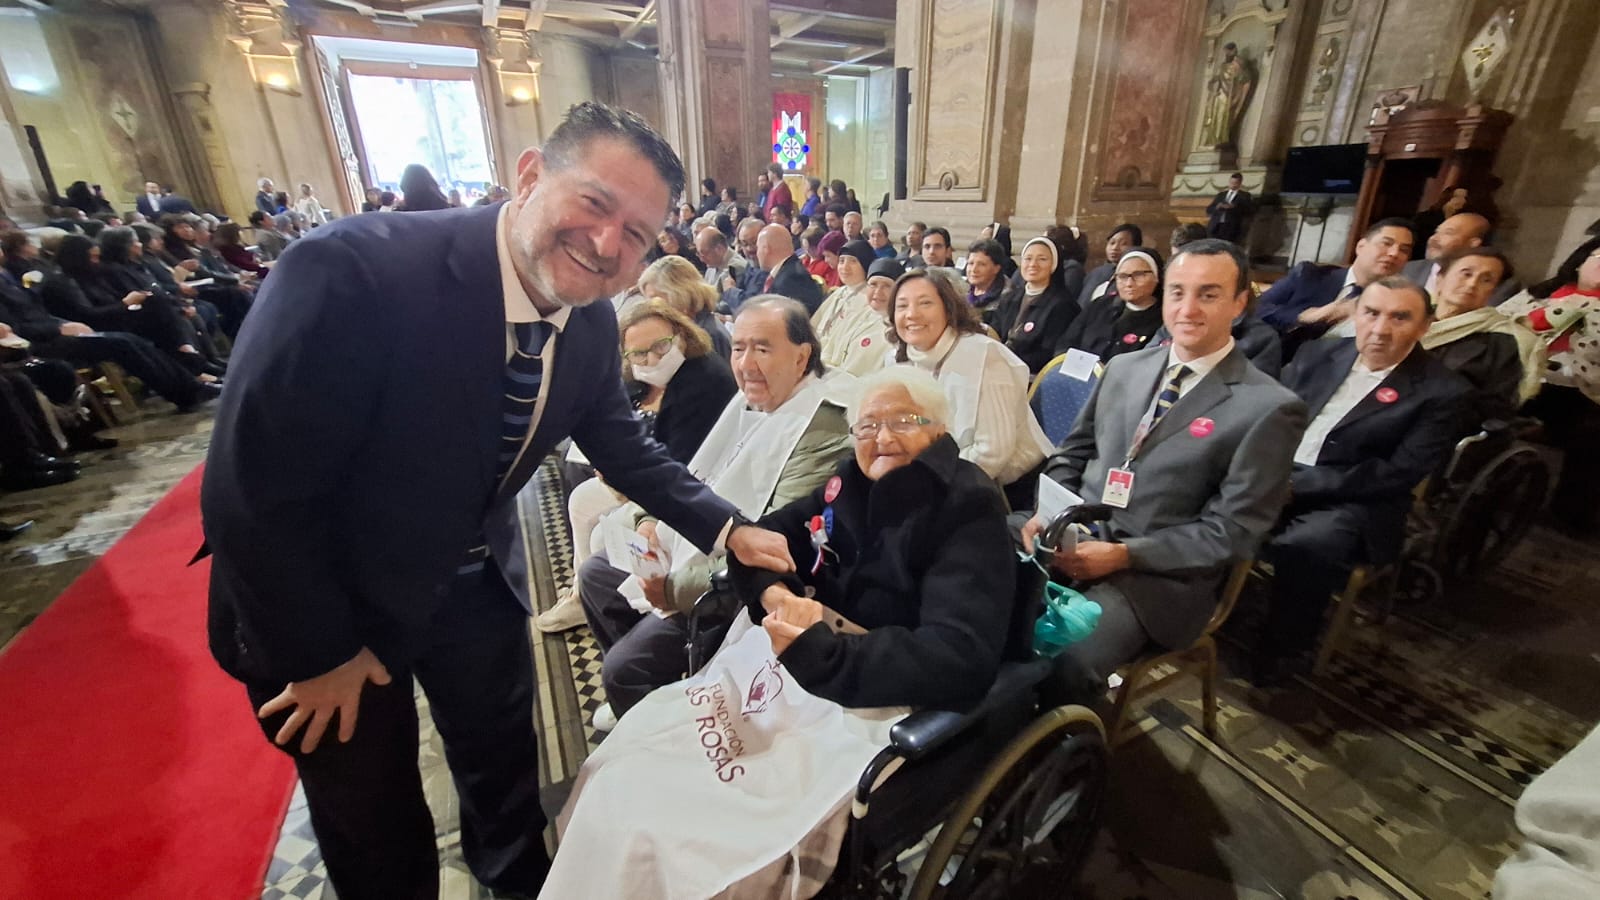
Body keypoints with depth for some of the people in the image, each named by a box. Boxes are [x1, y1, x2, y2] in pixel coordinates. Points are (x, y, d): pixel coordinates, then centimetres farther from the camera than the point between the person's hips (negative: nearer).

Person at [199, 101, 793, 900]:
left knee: (505, 752, 26)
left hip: (476, 577, 5)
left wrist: (729, 530, -8)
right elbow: (249, 493, -26)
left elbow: (624, 449, 0)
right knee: (371, 816, 18)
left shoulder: (592, 323, -13)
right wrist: (321, 654, -15)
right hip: (328, 594, -4)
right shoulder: (355, 269, -32)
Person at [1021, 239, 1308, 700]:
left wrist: (1124, 555, -19)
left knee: (1062, 661, -29)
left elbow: (1232, 531, -9)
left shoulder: (1268, 408, -6)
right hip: (1071, 539, 5)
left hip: (1158, 575, -4)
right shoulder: (1123, 367, 11)